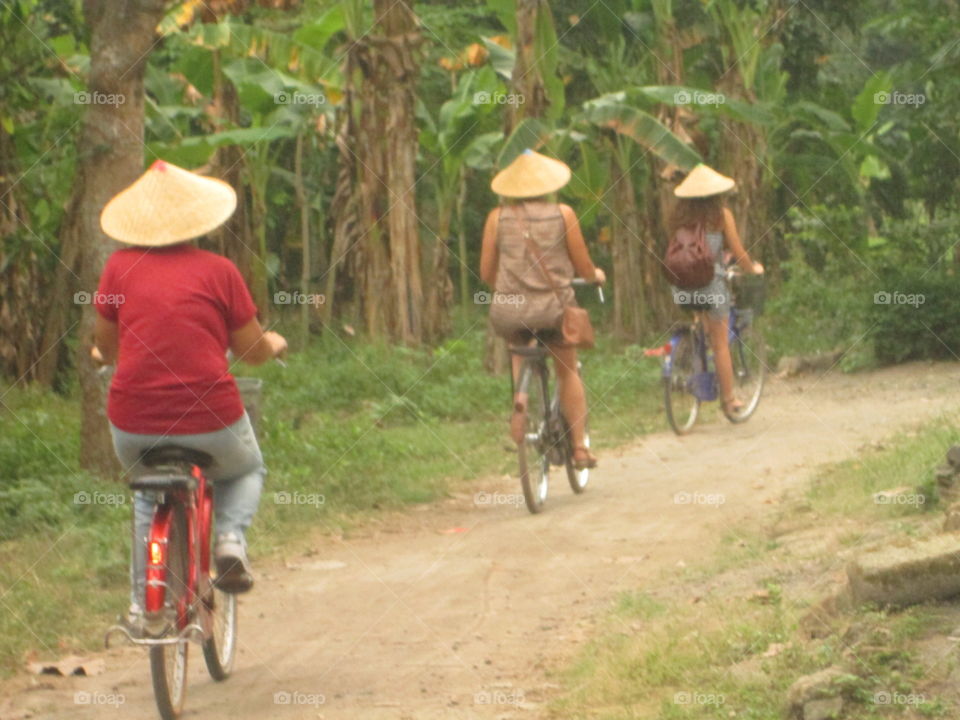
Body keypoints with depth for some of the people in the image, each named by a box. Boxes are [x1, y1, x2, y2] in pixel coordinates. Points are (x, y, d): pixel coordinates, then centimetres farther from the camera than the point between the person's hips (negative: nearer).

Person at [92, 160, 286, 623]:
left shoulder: (120, 266, 1)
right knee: (246, 471, 31)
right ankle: (230, 537, 3)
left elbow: (105, 347, 13)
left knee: (147, 490, 34)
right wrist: (274, 344, 27)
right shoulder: (218, 271, -3)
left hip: (134, 425, 2)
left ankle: (141, 597, 25)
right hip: (210, 423, -2)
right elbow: (252, 351, 4)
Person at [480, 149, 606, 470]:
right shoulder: (562, 214, -3)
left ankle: (521, 400, 4)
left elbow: (486, 273, 4)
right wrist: (595, 275, 25)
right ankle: (579, 446, 16)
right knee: (568, 372, 20)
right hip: (555, 306, -1)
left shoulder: (497, 217, 0)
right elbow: (584, 267, 2)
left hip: (511, 308, 1)